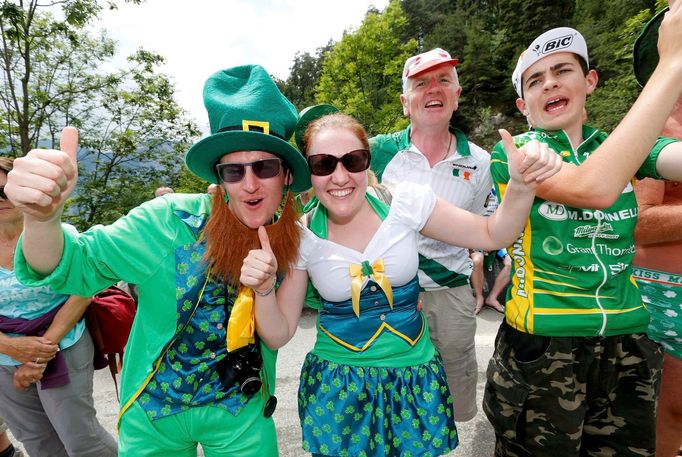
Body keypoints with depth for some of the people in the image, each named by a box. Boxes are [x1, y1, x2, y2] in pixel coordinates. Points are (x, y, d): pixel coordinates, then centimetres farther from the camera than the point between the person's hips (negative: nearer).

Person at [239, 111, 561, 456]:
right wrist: (264, 289, -25)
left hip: (416, 380, 1)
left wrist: (521, 186, -20)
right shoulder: (302, 239, -11)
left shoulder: (406, 203, -11)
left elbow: (493, 236, -2)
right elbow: (278, 334, -6)